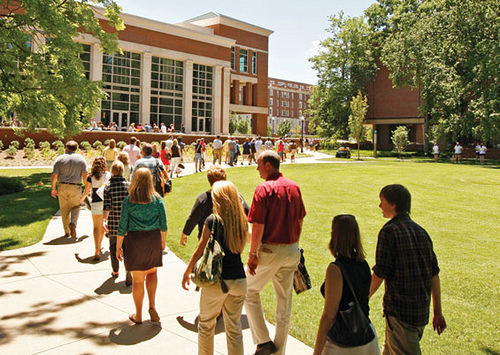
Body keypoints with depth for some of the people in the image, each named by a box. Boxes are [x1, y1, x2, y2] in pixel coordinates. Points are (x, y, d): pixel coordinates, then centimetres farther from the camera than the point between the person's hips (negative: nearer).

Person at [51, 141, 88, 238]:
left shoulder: (60, 159, 1)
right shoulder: (81, 159, 2)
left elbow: (54, 175, -3)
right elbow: (85, 175, -3)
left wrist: (53, 188, 7)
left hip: (62, 187, 0)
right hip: (76, 187, 0)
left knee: (64, 209, 10)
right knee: (75, 207, 14)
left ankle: (67, 232, 15)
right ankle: (73, 223, -13)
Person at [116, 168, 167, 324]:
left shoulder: (128, 201, -8)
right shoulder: (157, 199, -3)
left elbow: (122, 227, -6)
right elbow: (163, 224, 2)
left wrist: (118, 247, 4)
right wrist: (163, 241, 17)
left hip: (135, 240, -2)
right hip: (154, 239, 2)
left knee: (138, 279, 9)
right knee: (152, 272, 23)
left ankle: (138, 315, 21)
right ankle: (152, 305, 9)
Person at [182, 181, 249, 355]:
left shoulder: (212, 221, -13)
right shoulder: (243, 221, -1)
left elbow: (200, 250, -6)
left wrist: (187, 272, 6)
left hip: (216, 281, -4)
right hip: (239, 280, 4)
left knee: (206, 325, 16)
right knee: (234, 328, 15)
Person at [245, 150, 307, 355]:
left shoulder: (264, 189, -14)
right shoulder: (294, 187, 6)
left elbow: (258, 226, -18)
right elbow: (300, 220, 12)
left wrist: (253, 254, -11)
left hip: (270, 251, -6)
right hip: (291, 252, 7)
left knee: (250, 292, 13)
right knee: (284, 301, 15)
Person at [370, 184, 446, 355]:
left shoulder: (389, 231, -14)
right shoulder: (421, 231, 8)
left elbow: (379, 273, -14)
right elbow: (434, 274, 9)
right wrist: (438, 312, 15)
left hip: (399, 311, -8)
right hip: (422, 311, 8)